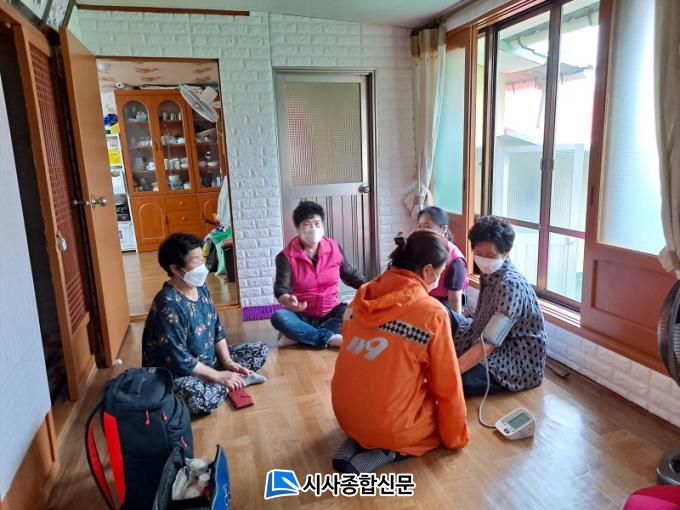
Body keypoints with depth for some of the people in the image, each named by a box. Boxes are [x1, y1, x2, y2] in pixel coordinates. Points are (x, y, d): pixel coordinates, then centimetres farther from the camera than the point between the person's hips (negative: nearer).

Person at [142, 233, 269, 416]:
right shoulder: (169, 305, -28)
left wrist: (228, 363, -5)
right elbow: (179, 360, -27)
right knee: (202, 399, -40)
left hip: (208, 359, 8)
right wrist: (218, 376, -20)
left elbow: (217, 329, 7)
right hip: (176, 373, -8)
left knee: (260, 350, 5)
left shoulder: (201, 289, -1)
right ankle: (237, 379, -12)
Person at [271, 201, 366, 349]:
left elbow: (351, 275, 10)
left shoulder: (334, 248, -1)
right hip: (301, 316, -2)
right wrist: (288, 301, -43)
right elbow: (281, 289, -20)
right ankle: (331, 339, -33)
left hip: (330, 314, 3)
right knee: (278, 317, -32)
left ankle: (297, 336, -30)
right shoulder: (286, 256, -10)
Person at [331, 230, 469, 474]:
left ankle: (356, 442, 12)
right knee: (444, 412, 22)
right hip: (392, 425, -6)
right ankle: (387, 451, 1)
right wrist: (455, 437, 8)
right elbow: (447, 387, -9)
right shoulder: (432, 313, -18)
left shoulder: (364, 296, -3)